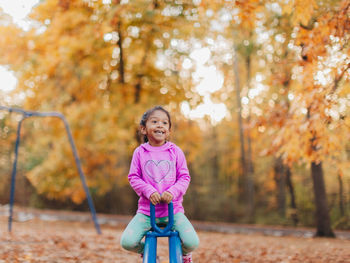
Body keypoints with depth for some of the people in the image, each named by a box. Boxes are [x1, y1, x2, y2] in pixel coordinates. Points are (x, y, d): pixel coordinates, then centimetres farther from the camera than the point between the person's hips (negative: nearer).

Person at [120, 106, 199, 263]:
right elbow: (133, 177, 2)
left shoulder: (175, 151, 3)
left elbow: (184, 177, 3)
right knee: (127, 242, -20)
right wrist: (149, 191, -16)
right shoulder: (140, 152, 2)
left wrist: (172, 192, -16)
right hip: (146, 210, 0)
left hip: (173, 209, 0)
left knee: (192, 243, -19)